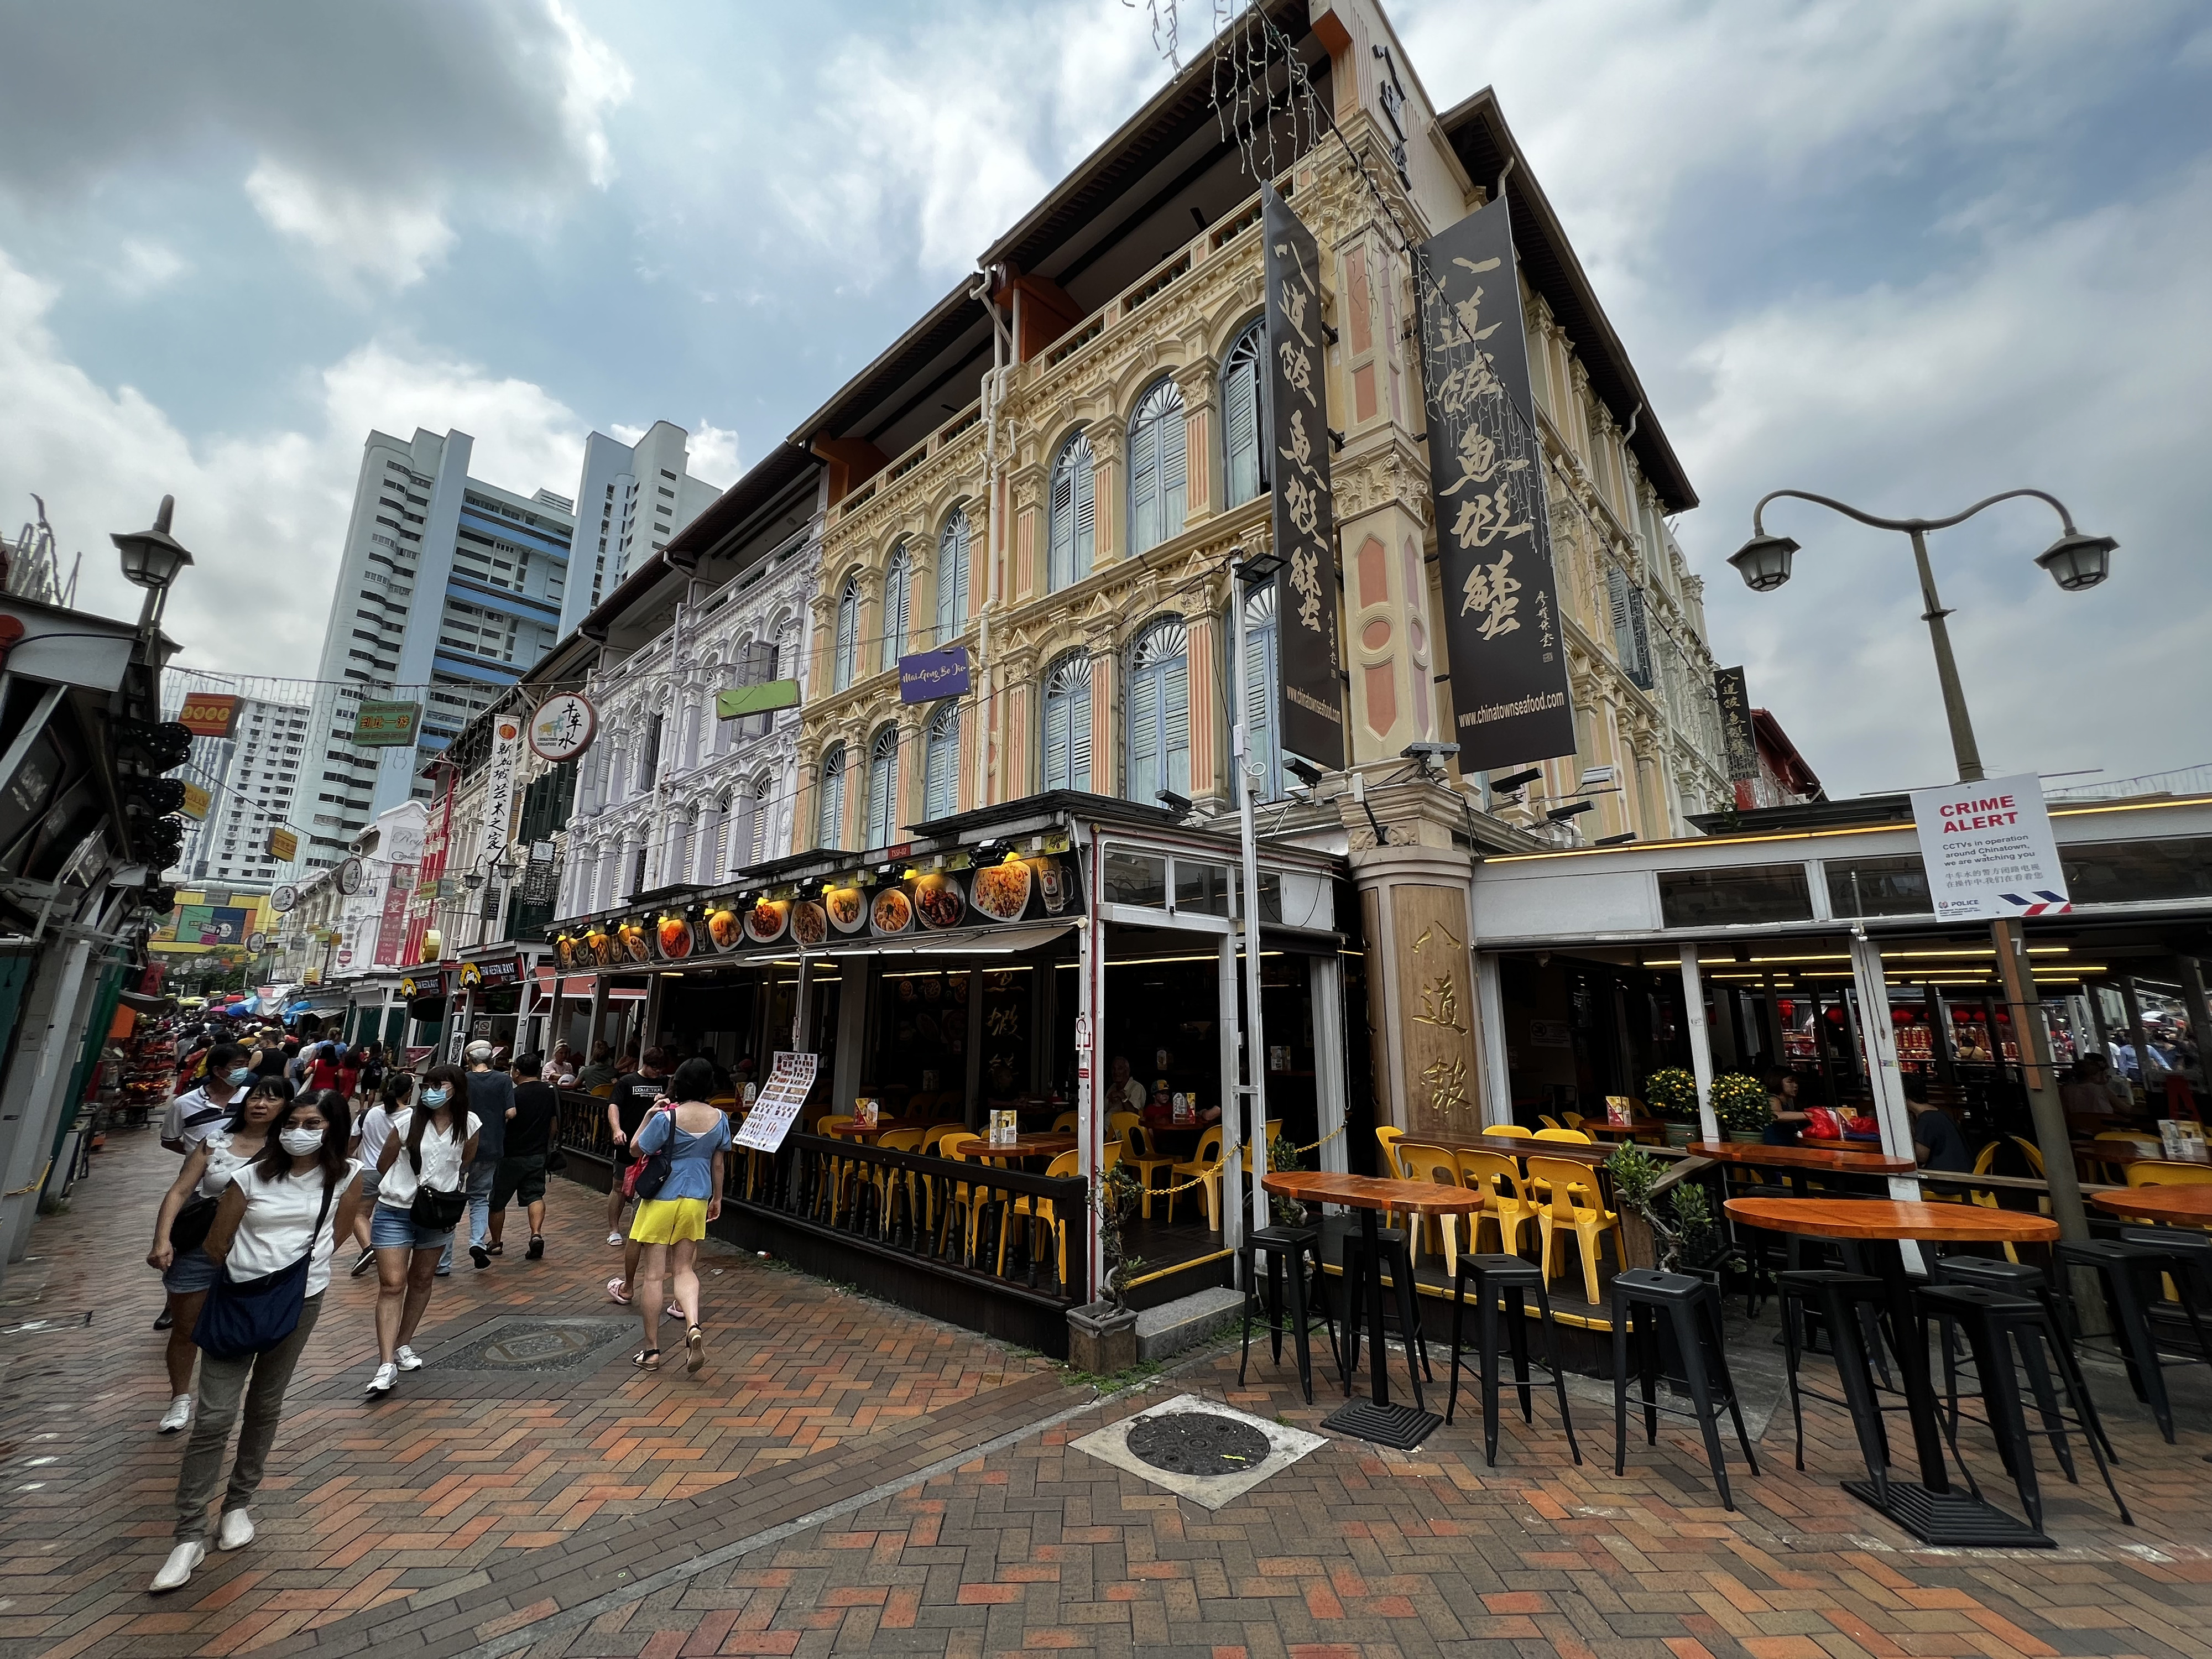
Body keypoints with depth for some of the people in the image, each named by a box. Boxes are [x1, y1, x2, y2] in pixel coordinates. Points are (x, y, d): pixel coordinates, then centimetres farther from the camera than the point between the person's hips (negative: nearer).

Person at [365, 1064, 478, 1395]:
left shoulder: (469, 1124, -9)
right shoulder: (407, 1121, -14)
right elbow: (383, 1165, 2)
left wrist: (447, 1188, 9)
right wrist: (402, 1188, 10)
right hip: (395, 1212, -3)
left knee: (422, 1281, 16)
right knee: (392, 1285, -6)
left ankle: (403, 1345, 33)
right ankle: (386, 1365, -2)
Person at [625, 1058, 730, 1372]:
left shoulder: (667, 1117, -17)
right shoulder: (720, 1118, -4)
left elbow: (637, 1148, -4)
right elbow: (718, 1163, 5)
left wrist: (649, 1115, 3)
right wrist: (717, 1198, 17)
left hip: (662, 1198, -4)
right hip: (696, 1199, 4)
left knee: (652, 1274, 8)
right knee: (684, 1269, 15)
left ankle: (652, 1351, 15)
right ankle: (693, 1327, -7)